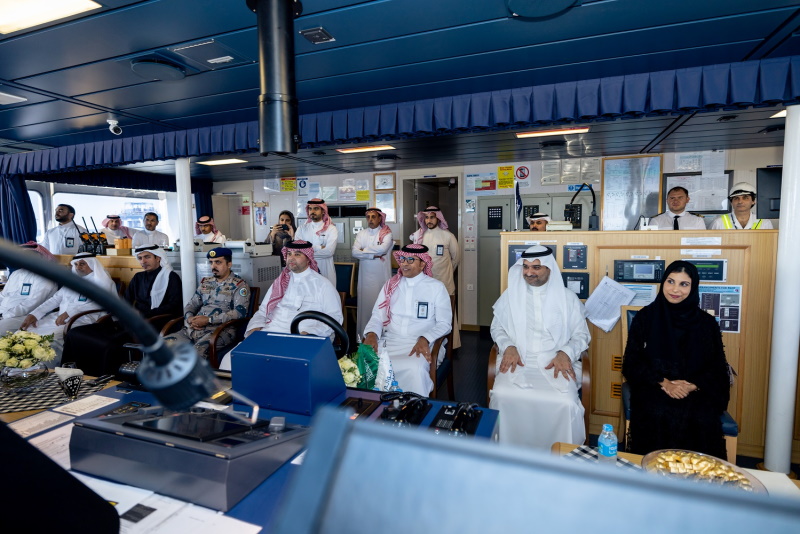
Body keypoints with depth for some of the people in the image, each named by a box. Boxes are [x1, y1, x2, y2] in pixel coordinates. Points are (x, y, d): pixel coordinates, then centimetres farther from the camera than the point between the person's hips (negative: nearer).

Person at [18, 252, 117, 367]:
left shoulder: (101, 281, 2)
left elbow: (98, 303, -14)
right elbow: (55, 299, 20)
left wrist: (69, 313, -22)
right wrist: (33, 314, 5)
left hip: (81, 322, -7)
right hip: (58, 318, 7)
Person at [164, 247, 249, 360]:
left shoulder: (239, 285, 2)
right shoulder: (205, 282, 22)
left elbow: (240, 311, -11)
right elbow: (191, 304, 23)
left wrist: (209, 320, -16)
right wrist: (189, 318, -2)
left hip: (220, 331, -6)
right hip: (193, 329, 6)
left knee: (196, 353, -35)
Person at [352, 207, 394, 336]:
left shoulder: (386, 234, 1)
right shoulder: (361, 234, 9)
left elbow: (383, 248, -17)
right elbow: (355, 252, -4)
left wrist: (364, 250, -6)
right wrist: (374, 255, -12)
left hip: (382, 276, -2)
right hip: (366, 275, 2)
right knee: (365, 302, 4)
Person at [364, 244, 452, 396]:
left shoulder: (437, 287, 6)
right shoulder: (390, 285, 15)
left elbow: (444, 323, 0)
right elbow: (377, 316, 12)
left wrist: (425, 340, -18)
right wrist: (371, 334, -11)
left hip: (423, 345, -2)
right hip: (389, 343, 3)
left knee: (415, 368, -35)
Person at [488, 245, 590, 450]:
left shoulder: (567, 298, 11)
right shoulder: (510, 295, 13)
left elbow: (581, 335, 10)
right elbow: (496, 327, 15)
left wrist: (565, 353, -10)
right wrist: (508, 346, -5)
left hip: (556, 364, 0)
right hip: (518, 362, 1)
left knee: (565, 403, -30)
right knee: (502, 395, -30)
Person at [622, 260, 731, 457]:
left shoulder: (707, 323, 11)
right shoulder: (645, 317, 6)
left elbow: (717, 368, 8)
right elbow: (632, 363, 2)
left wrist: (693, 385, -12)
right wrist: (663, 382, -13)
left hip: (697, 395, 1)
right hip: (653, 392, -1)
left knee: (701, 422, -29)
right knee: (658, 416, -30)